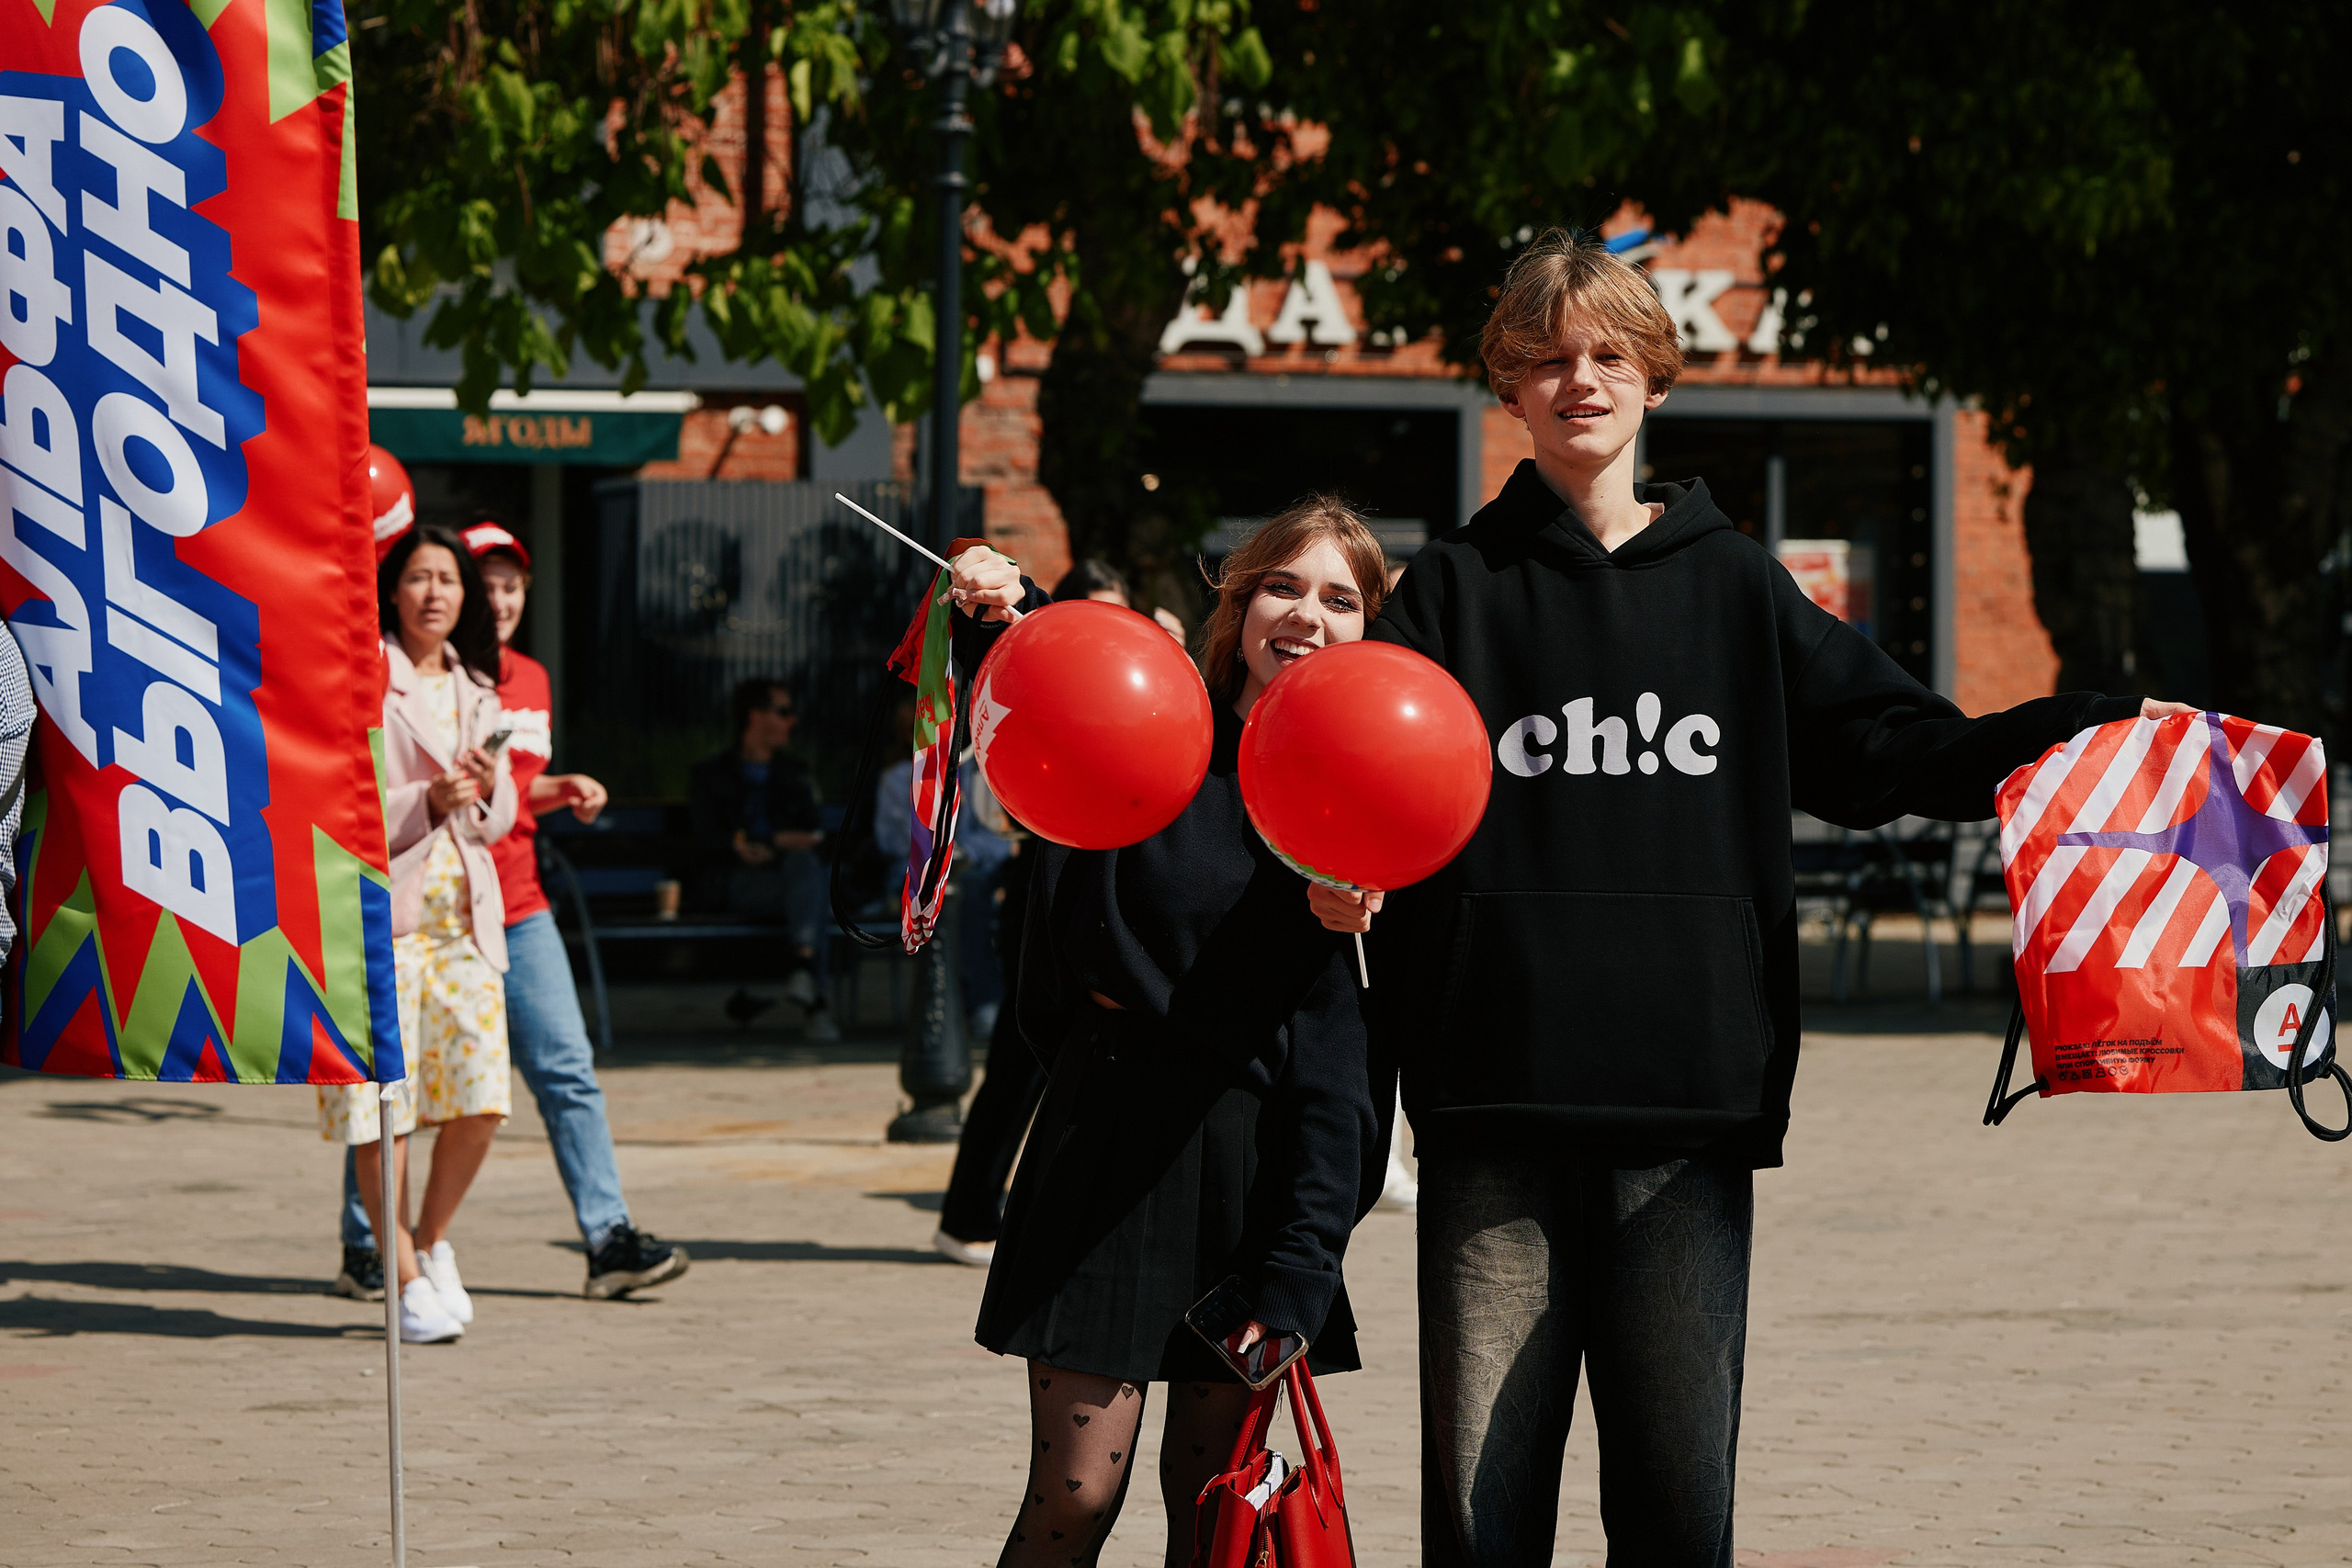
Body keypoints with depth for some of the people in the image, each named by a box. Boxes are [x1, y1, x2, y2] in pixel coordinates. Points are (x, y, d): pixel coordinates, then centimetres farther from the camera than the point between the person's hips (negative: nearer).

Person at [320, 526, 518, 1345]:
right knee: (383, 1099, -7)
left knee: (481, 1095, -3)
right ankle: (406, 1278, 1)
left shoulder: (476, 690, 17)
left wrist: (487, 793, -4)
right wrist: (424, 804, -20)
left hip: (464, 910, 5)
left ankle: (432, 1242, 19)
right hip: (380, 908, -5)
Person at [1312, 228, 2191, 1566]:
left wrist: (2090, 738, -2)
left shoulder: (1735, 587, 15)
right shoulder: (1455, 592, 10)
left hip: (1691, 1109, 1)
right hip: (1496, 1108, -1)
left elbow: (1890, 745, 12)